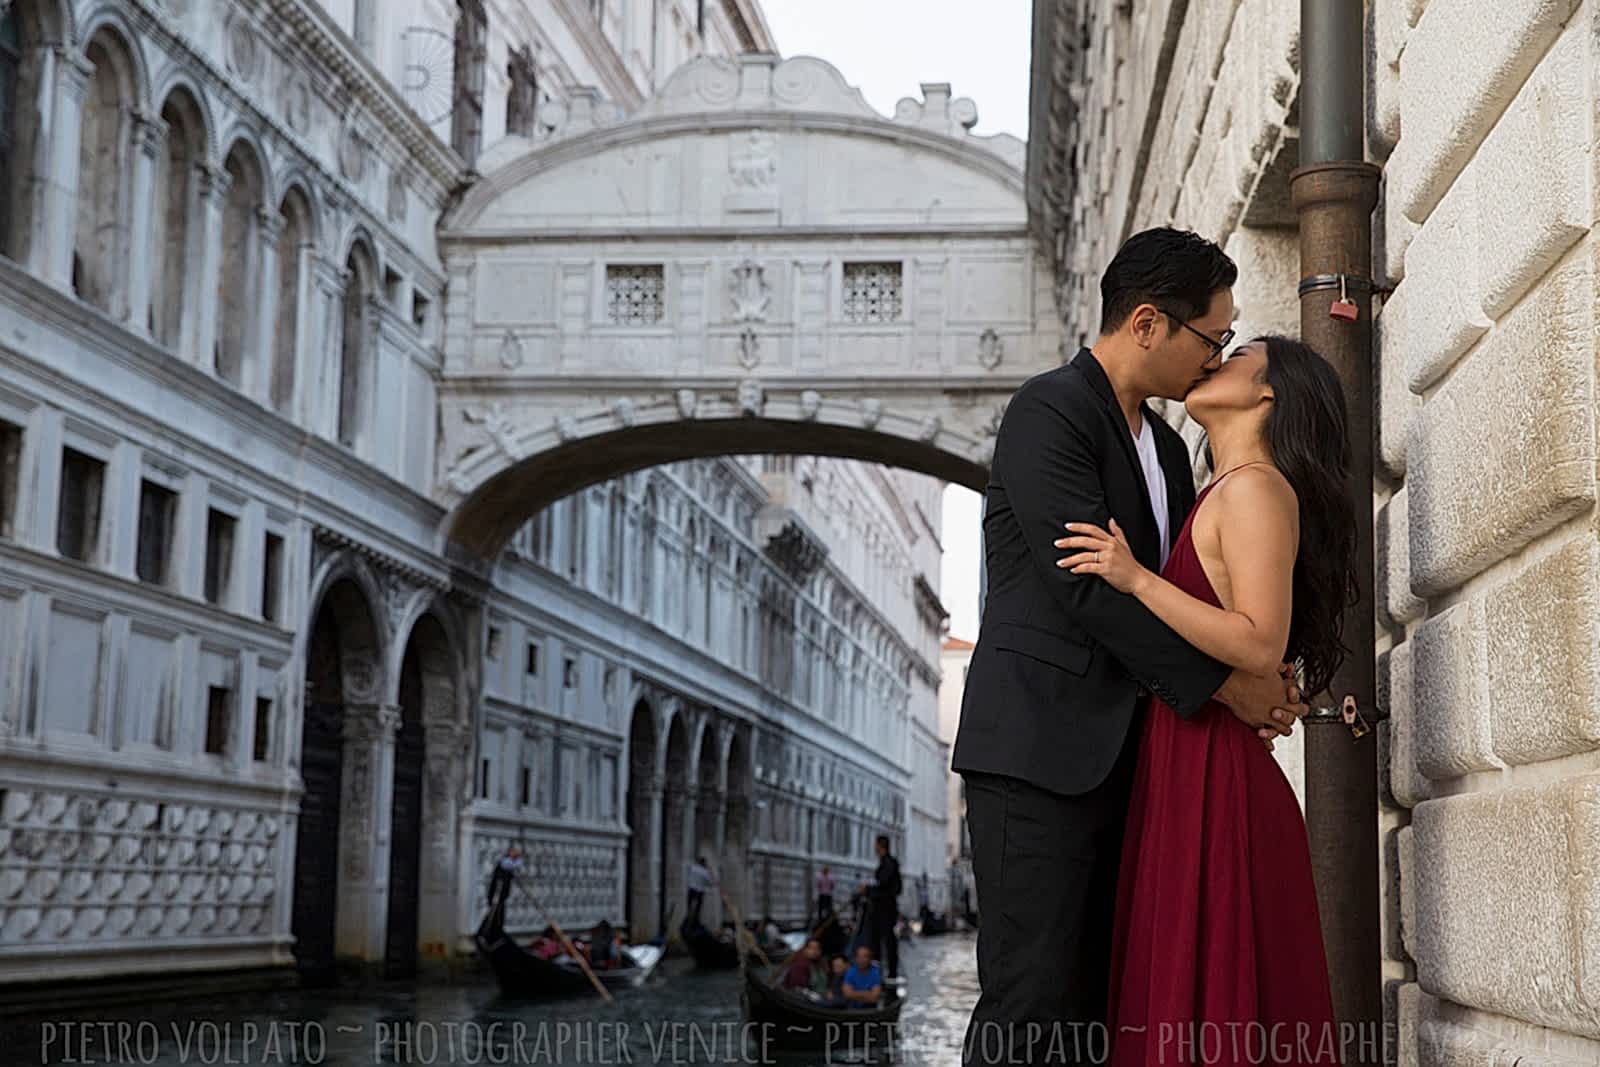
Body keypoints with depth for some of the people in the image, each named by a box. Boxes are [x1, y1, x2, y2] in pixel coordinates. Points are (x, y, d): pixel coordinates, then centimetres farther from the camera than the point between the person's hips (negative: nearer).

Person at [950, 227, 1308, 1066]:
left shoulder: (1165, 446, 20)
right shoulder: (1049, 410, -8)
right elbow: (1089, 585, -17)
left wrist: (1266, 677, 4)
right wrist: (1222, 681, -13)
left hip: (1117, 759, 9)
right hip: (1039, 751, -9)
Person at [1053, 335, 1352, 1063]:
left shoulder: (1256, 488, -9)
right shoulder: (1225, 492, 20)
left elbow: (1260, 645, -20)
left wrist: (1137, 579, -20)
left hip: (1214, 777, -9)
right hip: (1184, 771, 9)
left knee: (1209, 996, -6)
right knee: (1183, 990, 11)